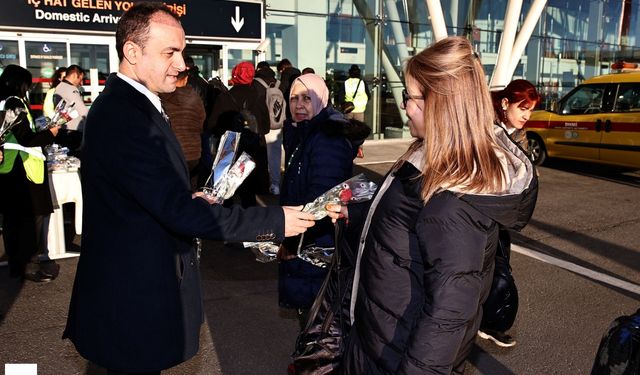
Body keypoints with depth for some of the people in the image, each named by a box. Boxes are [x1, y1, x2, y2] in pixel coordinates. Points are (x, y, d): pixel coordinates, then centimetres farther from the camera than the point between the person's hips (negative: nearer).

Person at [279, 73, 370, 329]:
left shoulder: (329, 139, -20)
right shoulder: (298, 133, 10)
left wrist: (292, 243, -13)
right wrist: (287, 240, 10)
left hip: (318, 248, -9)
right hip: (300, 244, 9)